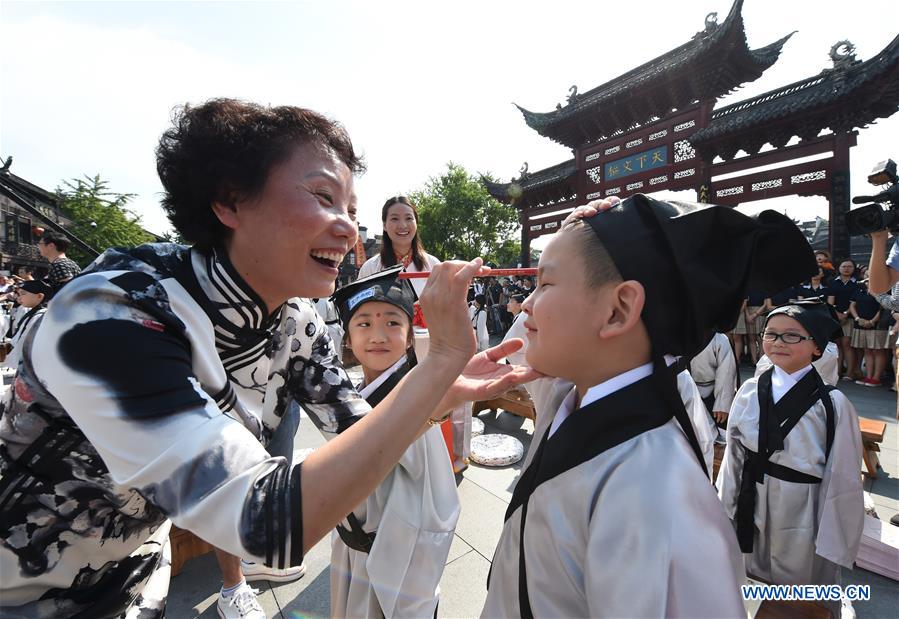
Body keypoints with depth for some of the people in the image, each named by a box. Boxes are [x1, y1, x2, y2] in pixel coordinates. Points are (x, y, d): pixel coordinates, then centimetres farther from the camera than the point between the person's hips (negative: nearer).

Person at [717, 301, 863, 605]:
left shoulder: (832, 405, -16)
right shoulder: (750, 391, -7)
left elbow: (841, 479, -11)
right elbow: (734, 453, 0)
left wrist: (832, 542, -7)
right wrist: (728, 506, 6)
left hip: (801, 516, -3)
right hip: (752, 508, 3)